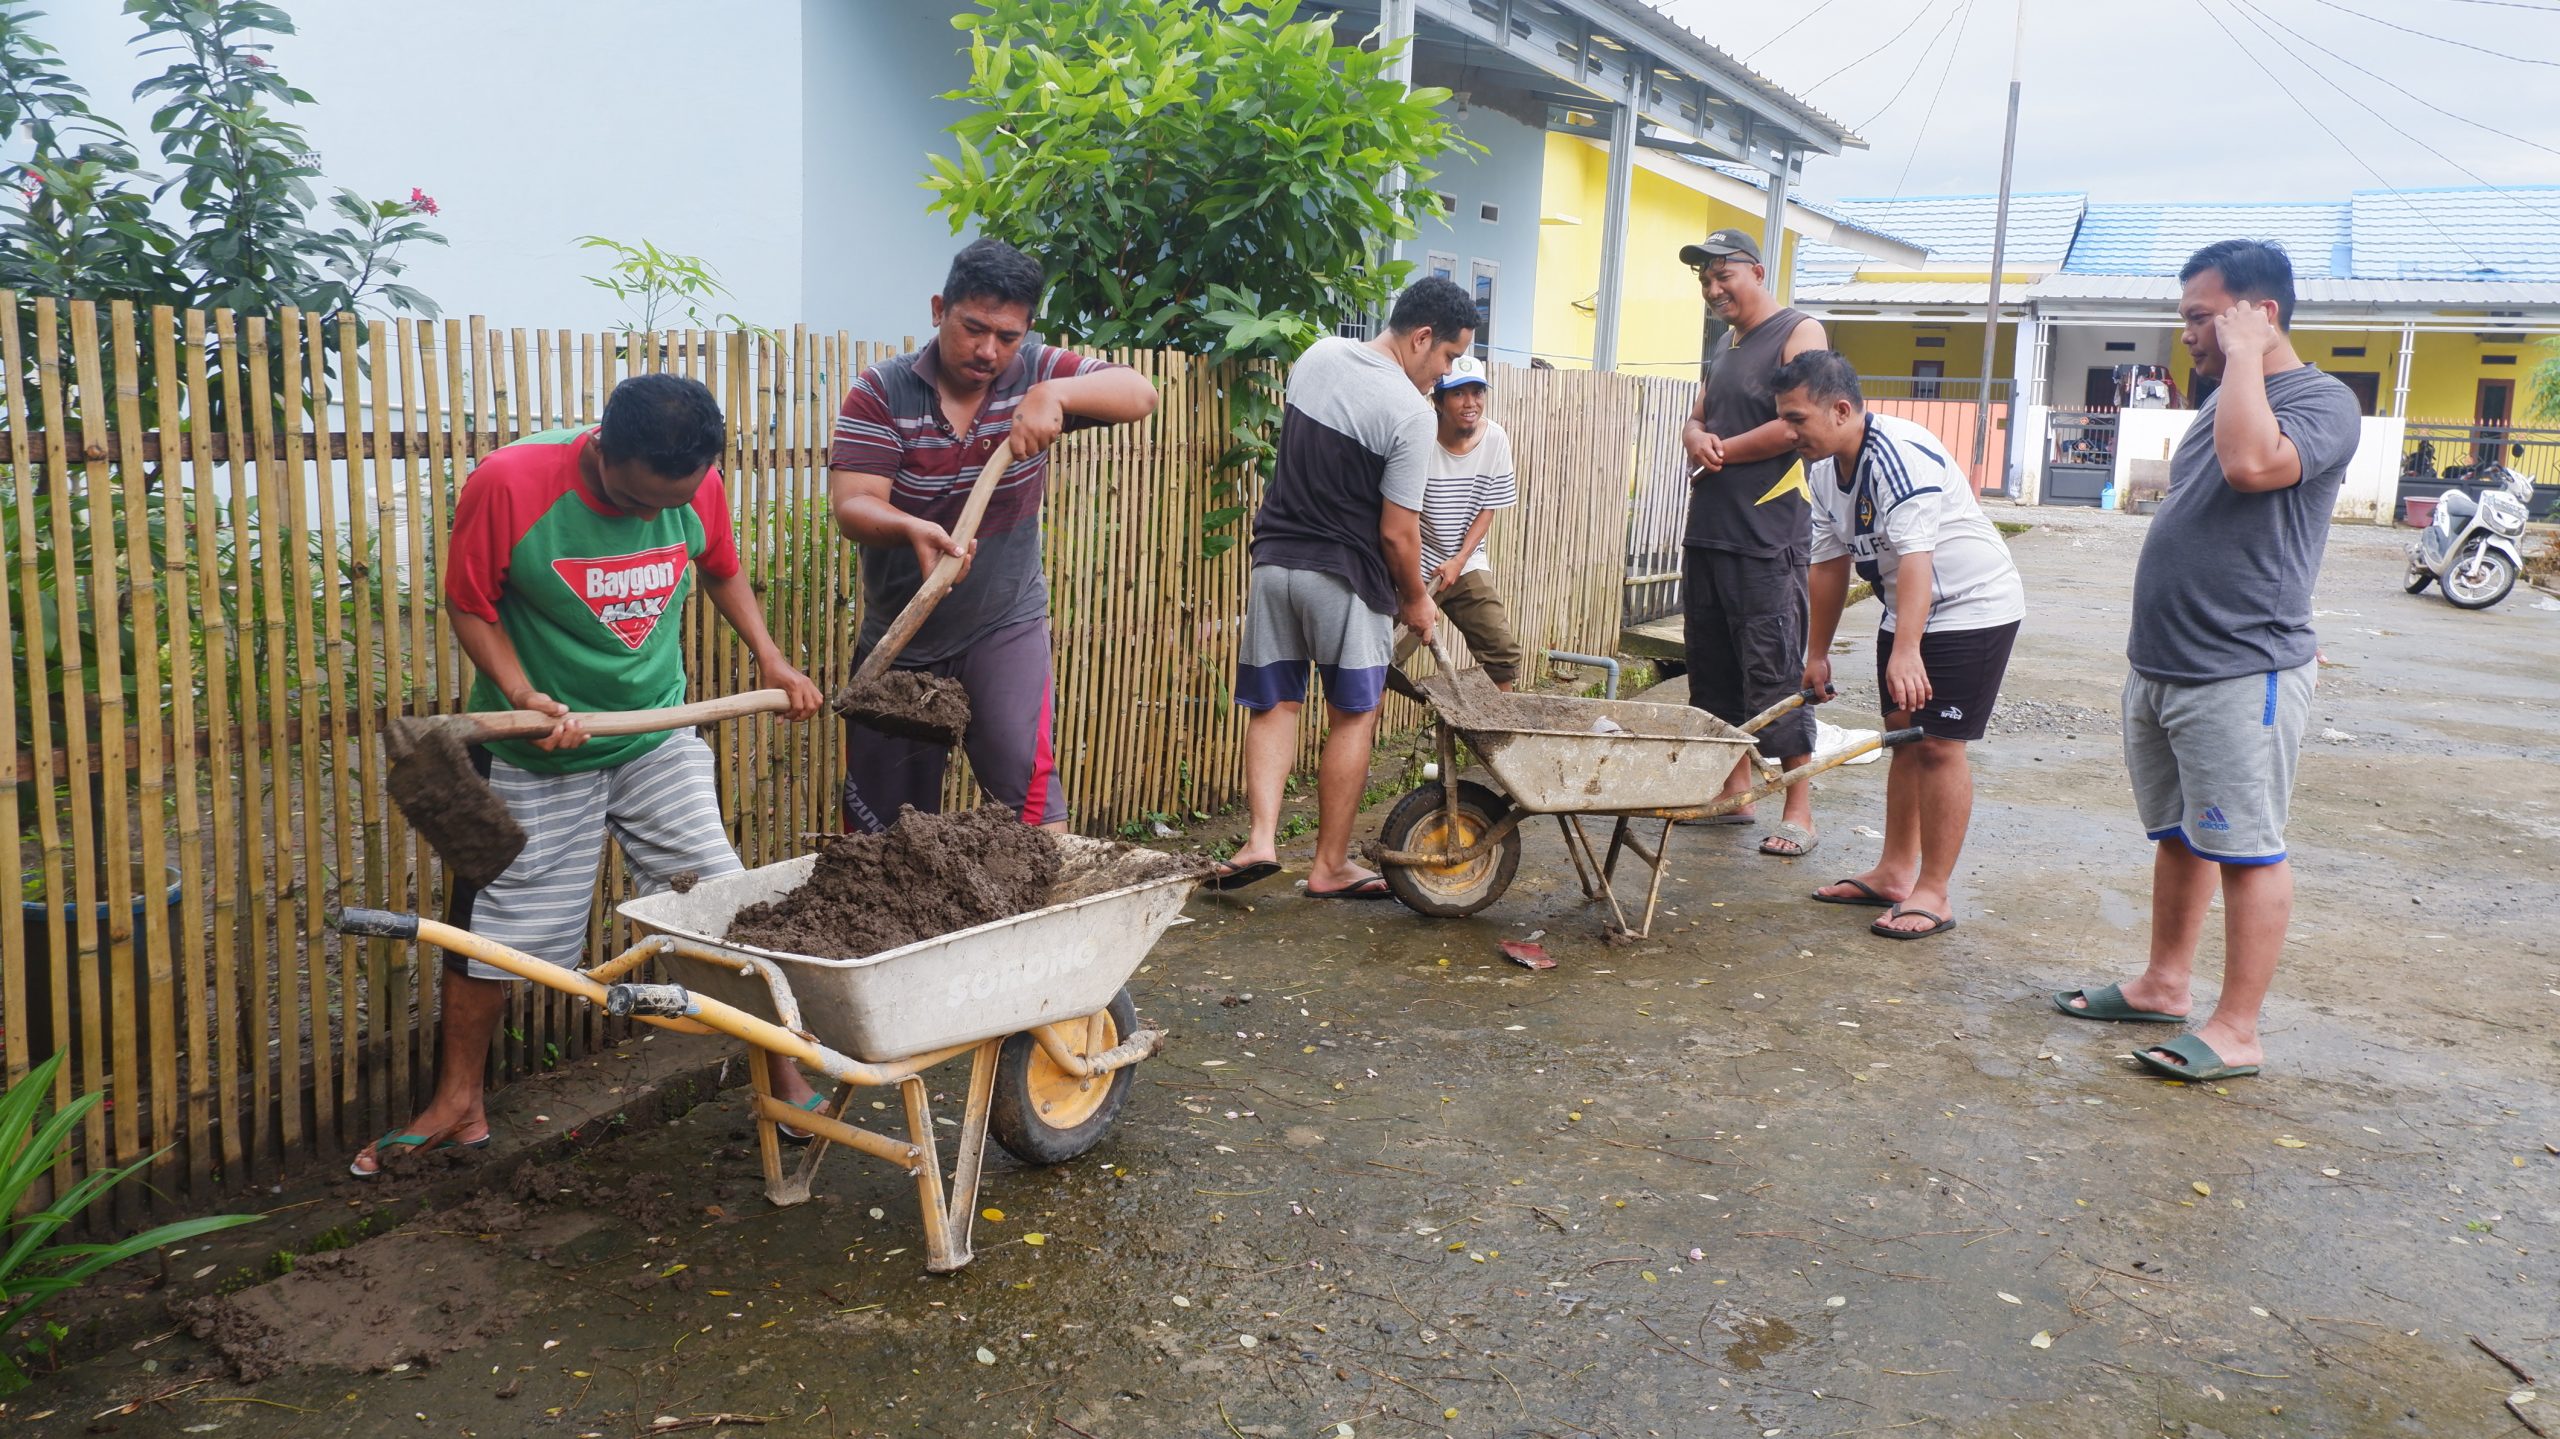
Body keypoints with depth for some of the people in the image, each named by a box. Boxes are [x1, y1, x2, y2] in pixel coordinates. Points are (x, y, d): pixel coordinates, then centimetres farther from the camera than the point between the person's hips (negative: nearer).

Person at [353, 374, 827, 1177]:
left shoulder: (698, 488, -11)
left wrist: (769, 658, -3)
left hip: (658, 740, 2)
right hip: (534, 756, -2)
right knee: (492, 928, 8)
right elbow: (468, 605, -11)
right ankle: (458, 1105, 29)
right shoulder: (509, 484, -22)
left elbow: (721, 572, 9)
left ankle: (783, 1076, 16)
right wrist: (522, 696, -26)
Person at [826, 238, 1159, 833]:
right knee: (882, 815, 10)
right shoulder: (880, 392, -9)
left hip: (1005, 624, -1)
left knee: (1026, 775, -18)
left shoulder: (1034, 373, -5)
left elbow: (1140, 394, -14)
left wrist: (1056, 394, -32)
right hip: (899, 633, 1)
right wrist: (912, 530, -41)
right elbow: (851, 505, -19)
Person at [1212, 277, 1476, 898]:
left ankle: (1261, 836, -3)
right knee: (1352, 718, 6)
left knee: (1273, 705, 11)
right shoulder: (1411, 412, -16)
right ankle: (1330, 866, 12)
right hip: (1344, 578, -6)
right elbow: (1397, 531, -13)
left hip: (1275, 560, 6)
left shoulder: (1317, 355, 6)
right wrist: (1415, 599, 4)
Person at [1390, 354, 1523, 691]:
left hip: (1467, 565, 4)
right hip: (1416, 566, -4)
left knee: (1502, 650, 2)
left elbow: (1488, 508, 2)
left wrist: (1459, 559, -10)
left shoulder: (1495, 439, -6)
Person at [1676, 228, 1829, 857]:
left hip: (1767, 533, -9)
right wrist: (1697, 439, -3)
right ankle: (1736, 790, 22)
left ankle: (1799, 811, -2)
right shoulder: (1725, 344, 20)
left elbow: (1797, 426, -16)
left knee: (1774, 670, -8)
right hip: (1707, 528, 9)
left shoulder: (1799, 332, -5)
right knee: (1714, 667, 11)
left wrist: (1722, 451, -6)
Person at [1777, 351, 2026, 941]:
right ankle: (1894, 872, 22)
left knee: (1938, 744, -10)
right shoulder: (1823, 468, 1)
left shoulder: (1899, 455, -28)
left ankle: (1934, 894, -3)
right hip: (1906, 609, 9)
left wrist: (1906, 650, -47)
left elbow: (1915, 556, -38)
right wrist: (1817, 654, 12)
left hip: (1972, 606, -9)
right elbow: (1829, 564, 9)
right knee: (1903, 736, 12)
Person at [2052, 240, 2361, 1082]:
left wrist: (2243, 352, -20)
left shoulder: (2321, 402, -12)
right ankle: (2164, 985, 29)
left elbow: (2251, 464, -34)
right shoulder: (2224, 400, 16)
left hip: (2241, 676, -9)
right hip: (2162, 666, 9)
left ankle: (2237, 1032, 4)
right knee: (2177, 835, 17)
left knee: (2247, 851, -2)